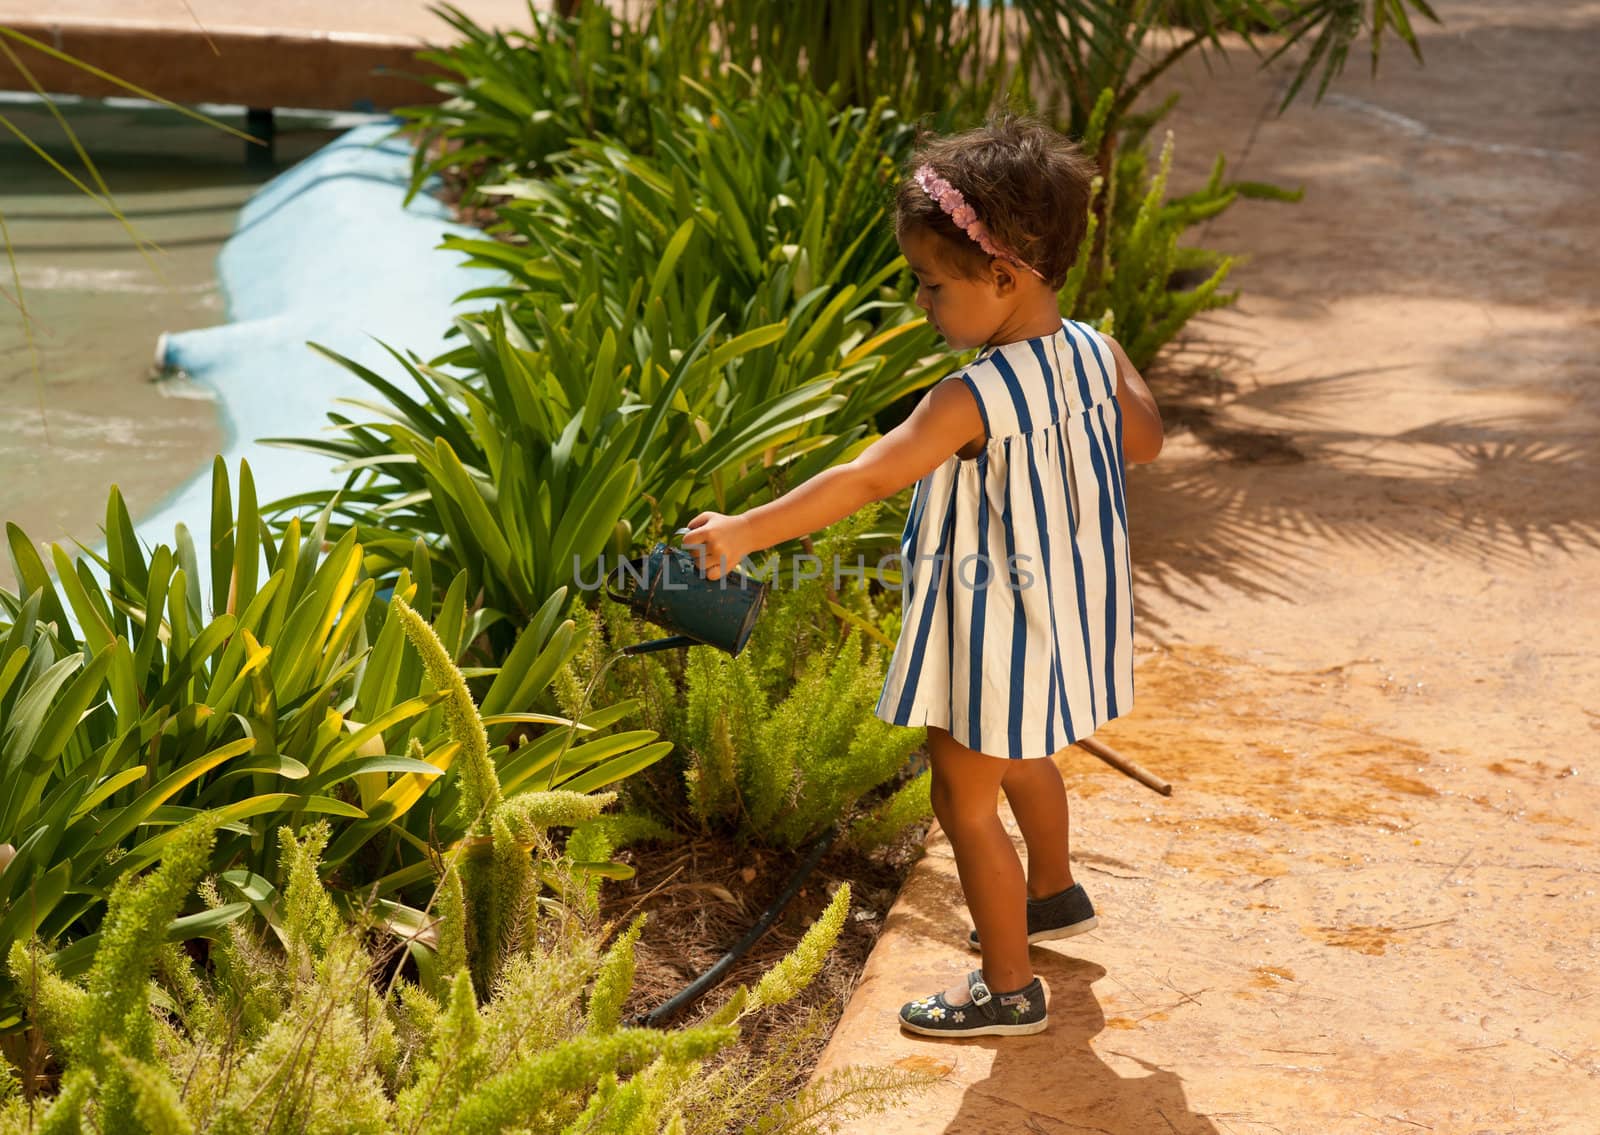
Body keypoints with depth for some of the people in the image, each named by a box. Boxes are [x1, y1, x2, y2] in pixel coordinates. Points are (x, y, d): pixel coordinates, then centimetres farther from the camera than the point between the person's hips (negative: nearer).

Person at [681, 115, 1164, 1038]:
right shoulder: (1094, 353, -8)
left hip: (997, 633, -9)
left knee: (965, 799, 7)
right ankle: (1054, 894, 55)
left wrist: (745, 532, -28)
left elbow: (864, 482, -32)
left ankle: (1009, 987, 18)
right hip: (1061, 608, 9)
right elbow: (1145, 442, 7)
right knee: (1024, 760, 32)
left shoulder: (975, 400, -30)